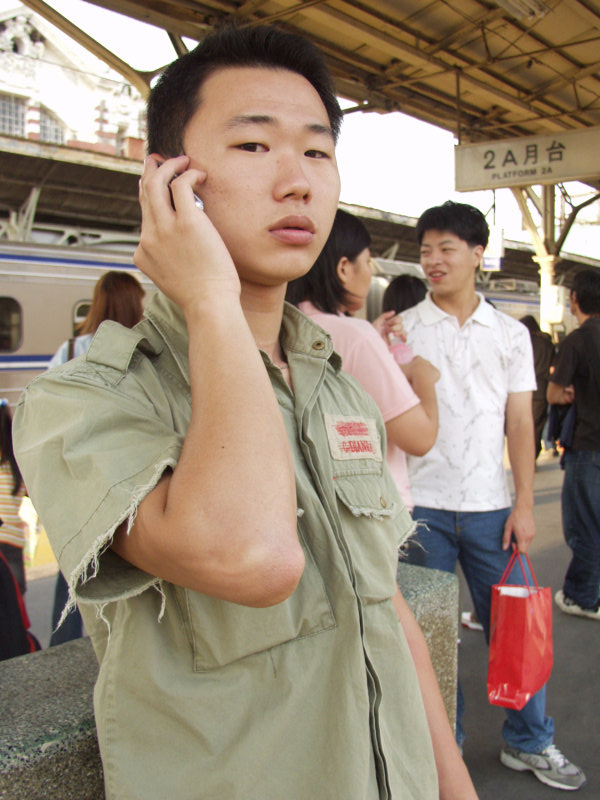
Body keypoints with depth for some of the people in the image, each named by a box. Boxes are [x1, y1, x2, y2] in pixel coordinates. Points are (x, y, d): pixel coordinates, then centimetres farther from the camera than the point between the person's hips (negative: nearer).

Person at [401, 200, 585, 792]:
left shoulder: (511, 334, 8)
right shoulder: (402, 329, 2)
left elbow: (520, 424, 7)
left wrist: (524, 505, 0)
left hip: (489, 505, 2)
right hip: (422, 504, -1)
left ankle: (529, 742, 28)